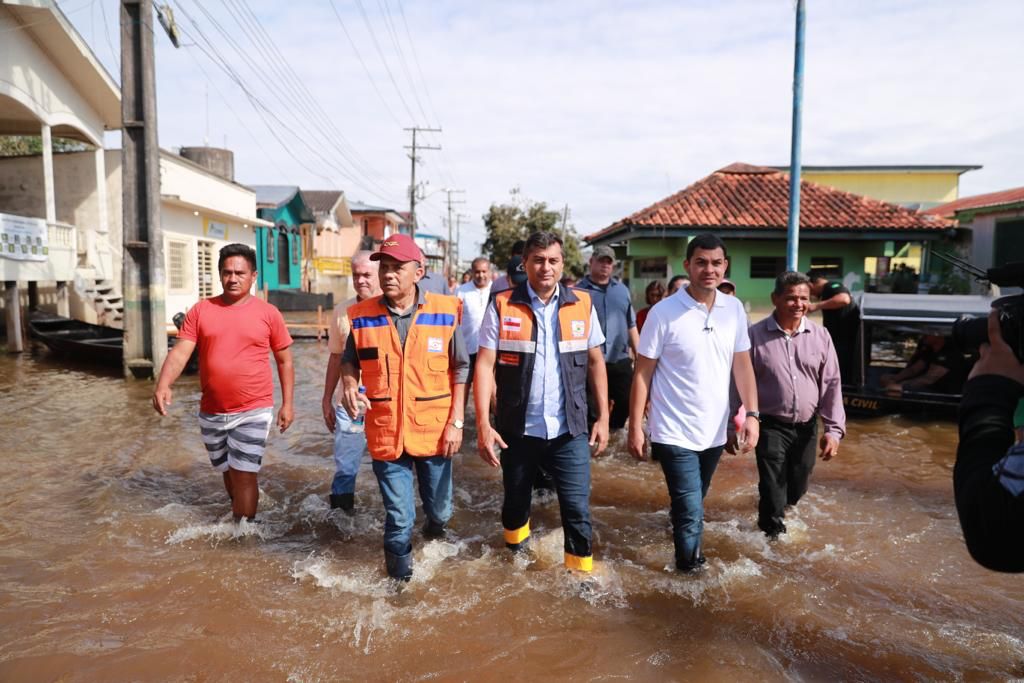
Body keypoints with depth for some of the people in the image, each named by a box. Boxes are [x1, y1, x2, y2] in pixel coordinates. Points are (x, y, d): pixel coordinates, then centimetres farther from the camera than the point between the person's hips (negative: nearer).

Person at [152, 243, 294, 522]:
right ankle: (239, 515, 43)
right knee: (228, 472, 20)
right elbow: (180, 352, -6)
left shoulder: (268, 313, -4)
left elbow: (284, 361, 3)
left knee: (244, 475, -4)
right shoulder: (200, 310, 1)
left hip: (253, 411, -3)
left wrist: (288, 404, -1)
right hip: (211, 413, 3)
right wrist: (163, 386, -23)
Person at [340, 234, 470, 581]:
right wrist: (349, 385, -11)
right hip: (386, 432, 0)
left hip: (435, 431, 0)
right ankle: (399, 574, 34)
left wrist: (456, 422, -4)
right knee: (399, 517, 8)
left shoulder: (444, 312, -7)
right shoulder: (362, 316, -4)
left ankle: (436, 527, 53)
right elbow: (349, 360, 11)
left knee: (439, 510, 18)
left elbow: (460, 369, 0)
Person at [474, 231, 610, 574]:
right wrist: (483, 423, -15)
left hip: (569, 430, 0)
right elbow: (485, 364, -8)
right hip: (518, 428, 0)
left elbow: (595, 362, 6)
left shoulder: (582, 304, 0)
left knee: (577, 508, 3)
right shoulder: (502, 305, -6)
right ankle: (514, 556, 47)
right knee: (516, 501, 19)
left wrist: (603, 418, 3)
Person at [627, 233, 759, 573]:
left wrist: (752, 413, 0)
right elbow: (643, 372, -9)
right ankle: (689, 572, 16)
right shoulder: (664, 312, -13)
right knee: (691, 511, -3)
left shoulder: (734, 309, 1)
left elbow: (742, 364, 8)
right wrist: (635, 427, -10)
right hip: (675, 432, -4)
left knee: (692, 505, 21)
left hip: (714, 431, 5)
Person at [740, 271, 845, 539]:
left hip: (807, 427, 4)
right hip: (771, 426, -4)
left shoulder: (820, 336, 0)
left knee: (797, 489, 19)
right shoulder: (755, 335, -10)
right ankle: (774, 533, 21)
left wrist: (834, 429, -6)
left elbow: (831, 384, 2)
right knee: (773, 490, 0)